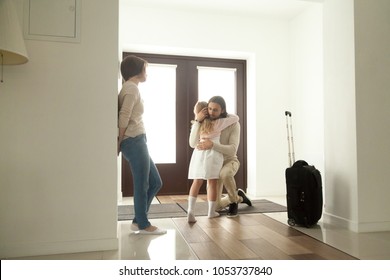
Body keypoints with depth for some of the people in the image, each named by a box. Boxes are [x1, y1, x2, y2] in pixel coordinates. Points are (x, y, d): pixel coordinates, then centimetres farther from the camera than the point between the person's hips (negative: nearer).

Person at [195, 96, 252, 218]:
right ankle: (238, 197, 31)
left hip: (230, 161, -3)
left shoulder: (233, 124, -20)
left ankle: (234, 200, -12)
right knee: (216, 206, 0)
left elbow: (232, 150, -31)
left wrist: (212, 145, -46)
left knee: (225, 175, -43)